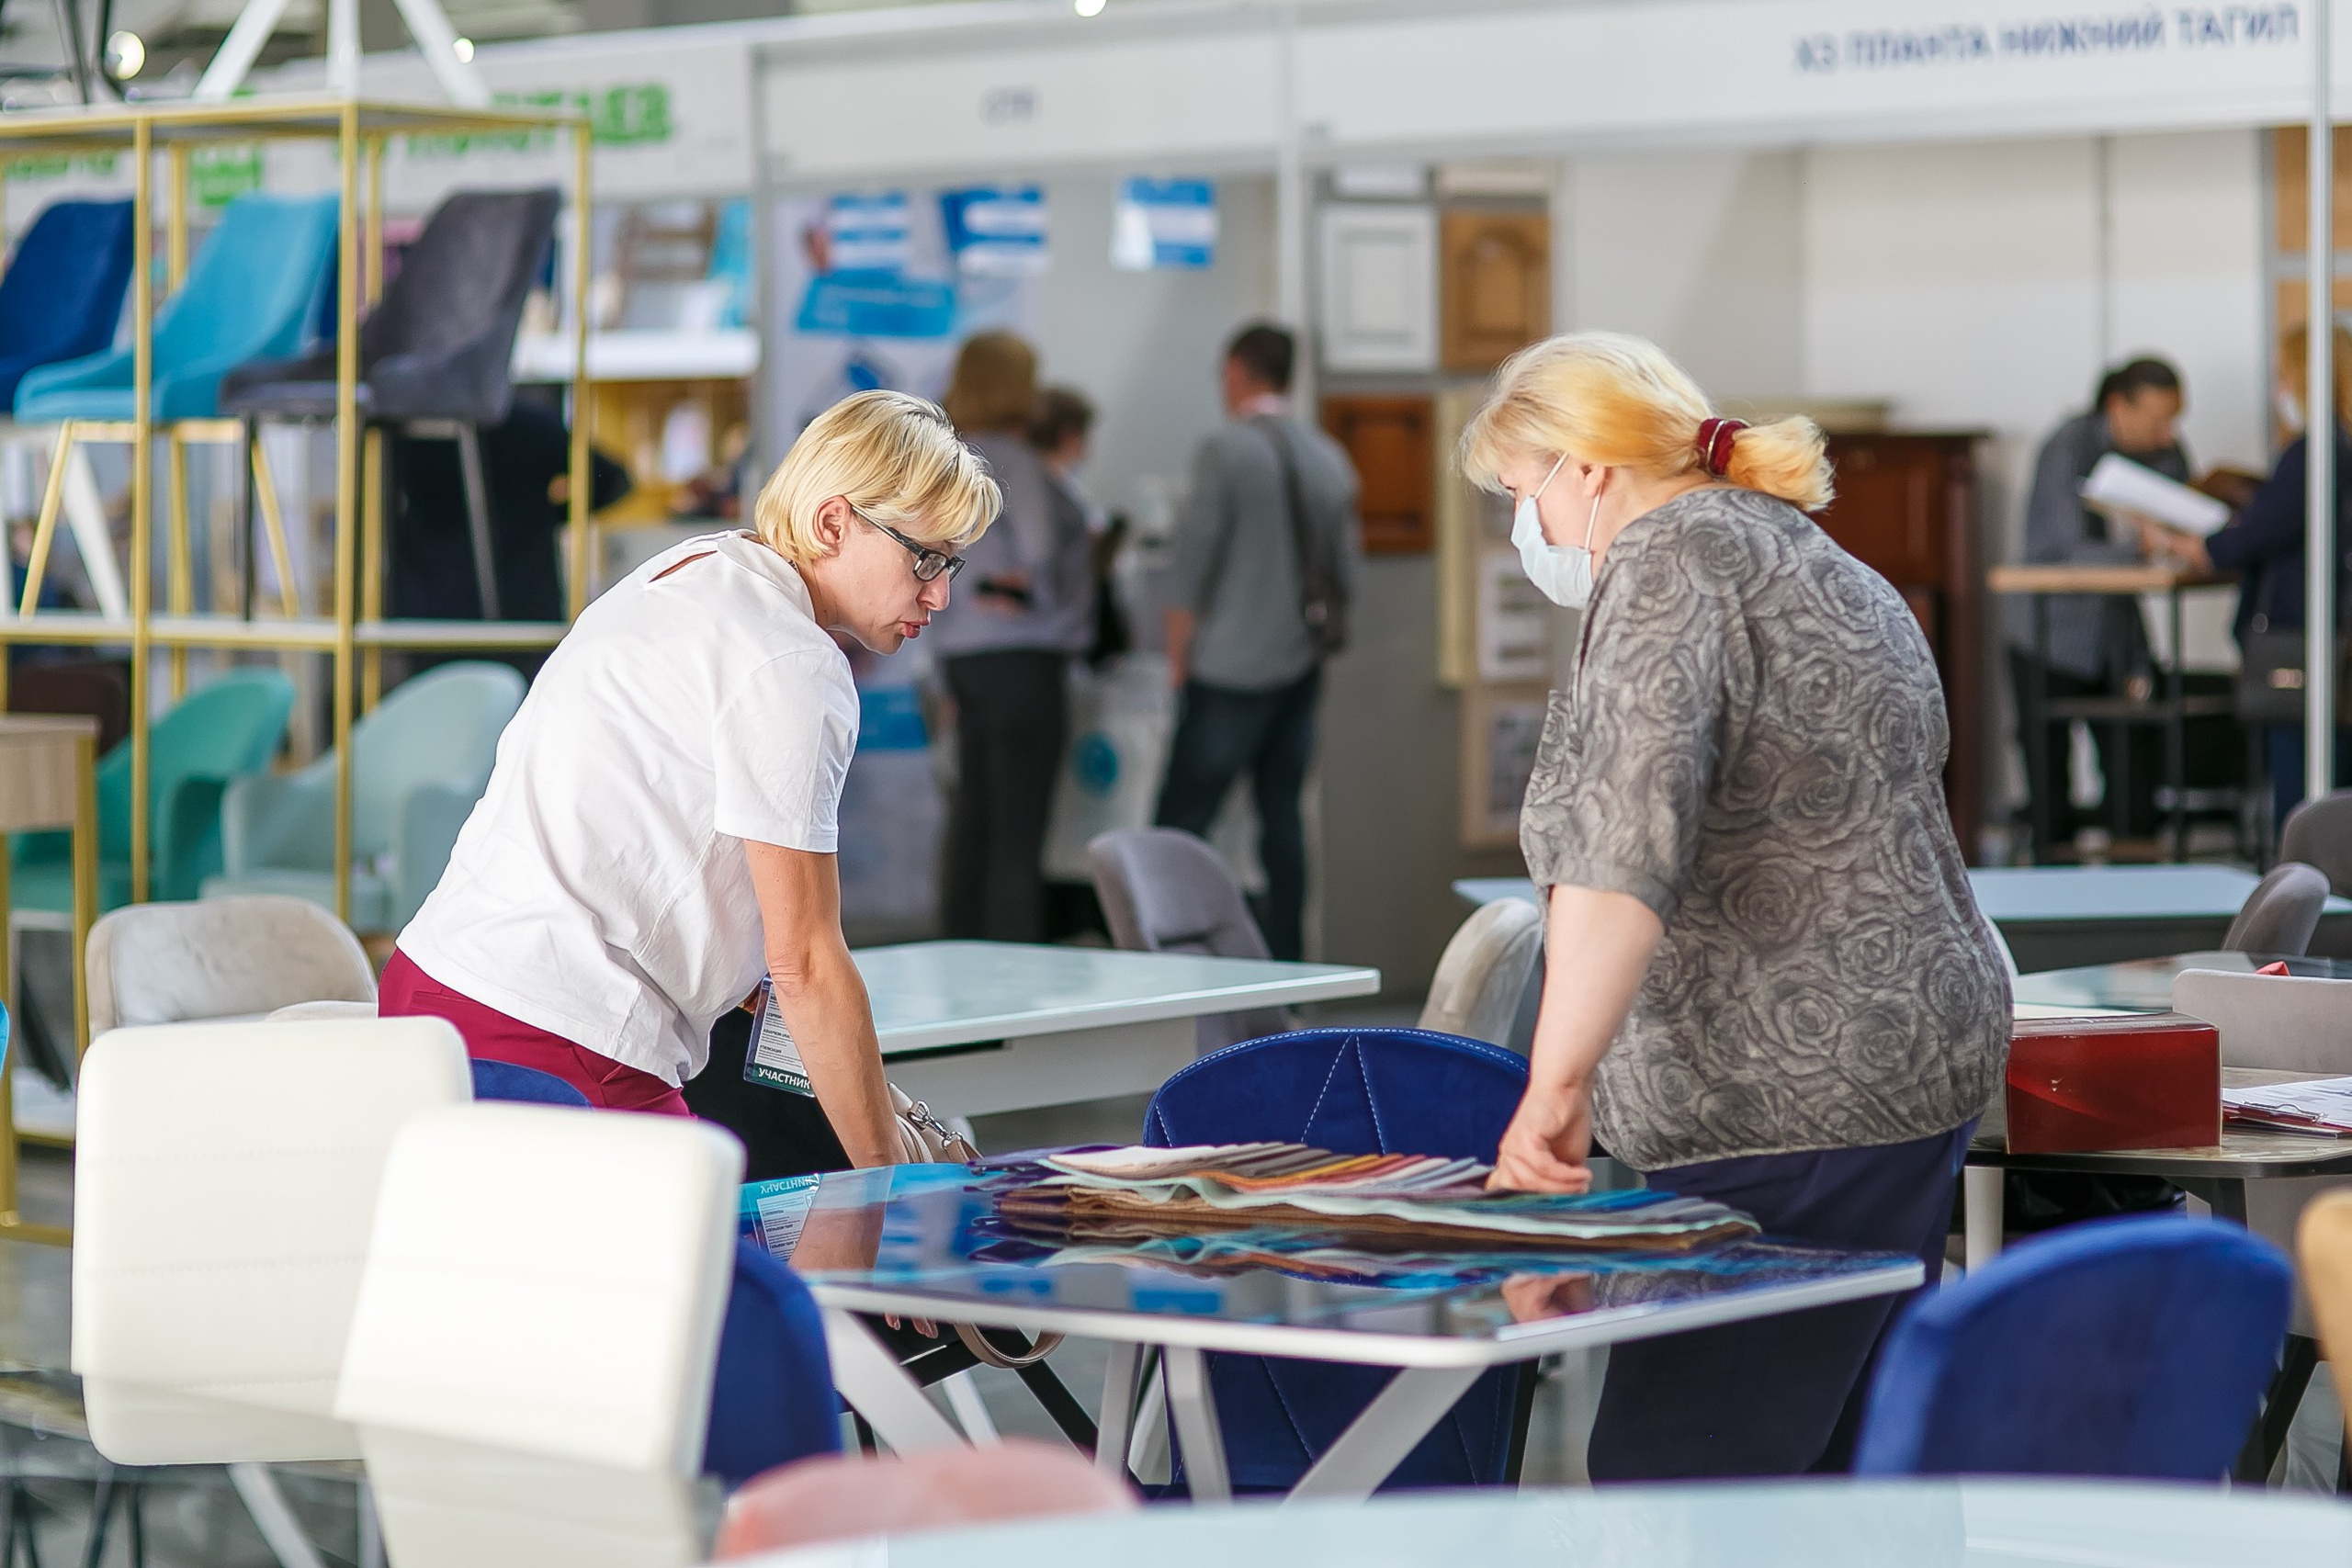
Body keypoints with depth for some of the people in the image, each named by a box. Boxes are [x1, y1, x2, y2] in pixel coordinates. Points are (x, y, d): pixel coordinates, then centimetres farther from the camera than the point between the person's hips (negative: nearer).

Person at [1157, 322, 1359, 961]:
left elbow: (1191, 566, -11)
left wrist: (1178, 661, -3)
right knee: (1282, 816, 9)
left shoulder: (1226, 451, -10)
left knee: (1182, 820, -4)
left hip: (1231, 670, -6)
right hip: (1300, 669, 6)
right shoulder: (1329, 459, 8)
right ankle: (1285, 962, 8)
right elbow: (1345, 573, 13)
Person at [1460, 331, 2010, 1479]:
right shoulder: (1832, 569, 21)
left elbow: (1625, 832, -26)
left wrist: (1558, 1078, -33)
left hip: (1794, 1112, -10)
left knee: (1669, 1480, -11)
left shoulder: (1669, 563, -11)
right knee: (1832, 1463, 11)